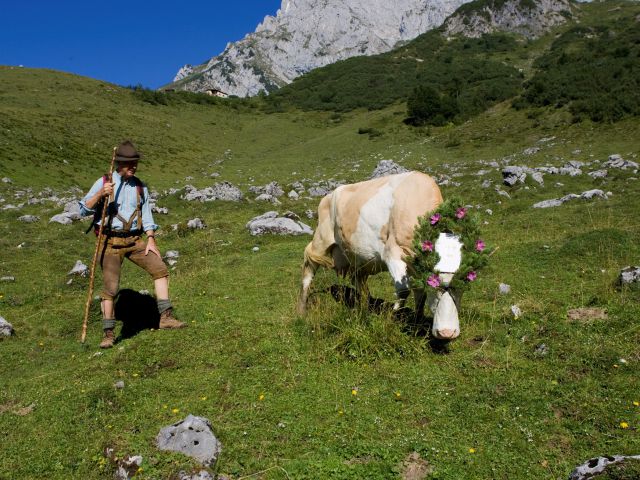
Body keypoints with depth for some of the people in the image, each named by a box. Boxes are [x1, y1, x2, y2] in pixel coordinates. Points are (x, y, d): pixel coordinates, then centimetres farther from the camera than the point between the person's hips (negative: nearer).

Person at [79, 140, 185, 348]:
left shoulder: (140, 187, 8)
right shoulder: (103, 183, -3)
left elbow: (146, 216, 9)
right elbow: (83, 209, -7)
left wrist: (151, 241, -1)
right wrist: (100, 194, -24)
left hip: (134, 241, 4)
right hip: (110, 241, -4)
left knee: (160, 269, -9)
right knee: (110, 287, -5)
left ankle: (166, 317, -4)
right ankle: (108, 333, 8)